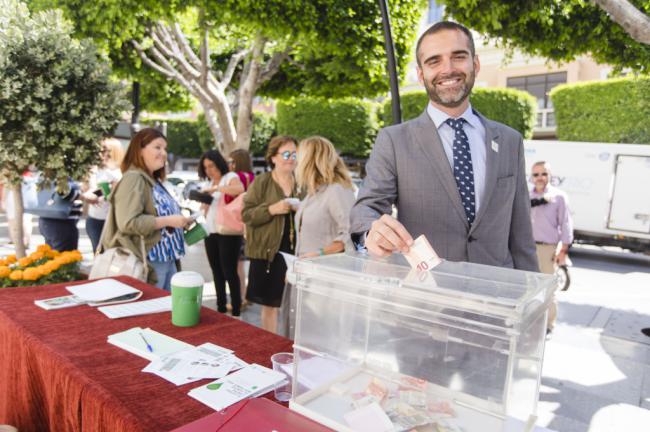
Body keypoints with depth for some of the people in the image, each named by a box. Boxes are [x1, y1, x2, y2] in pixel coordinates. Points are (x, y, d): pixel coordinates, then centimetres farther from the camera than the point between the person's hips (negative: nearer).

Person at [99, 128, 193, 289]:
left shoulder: (155, 181, 15)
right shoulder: (133, 179, -13)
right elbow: (128, 223, -24)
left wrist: (179, 222, 10)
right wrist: (168, 221, -21)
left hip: (168, 260, 9)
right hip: (149, 263, -9)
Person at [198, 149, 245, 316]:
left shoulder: (230, 177, -4)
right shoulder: (208, 183, 19)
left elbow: (240, 189, -28)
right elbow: (206, 212, 19)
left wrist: (216, 188, -27)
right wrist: (204, 201, -3)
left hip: (228, 233, -7)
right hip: (210, 233, 8)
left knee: (229, 272, -7)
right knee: (217, 272, 11)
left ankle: (236, 311, 1)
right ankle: (221, 308, 21)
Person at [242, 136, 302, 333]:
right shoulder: (261, 181, -1)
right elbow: (246, 214, -6)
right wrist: (271, 209, -19)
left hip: (295, 252, 3)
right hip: (268, 252, -3)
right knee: (269, 305, 6)